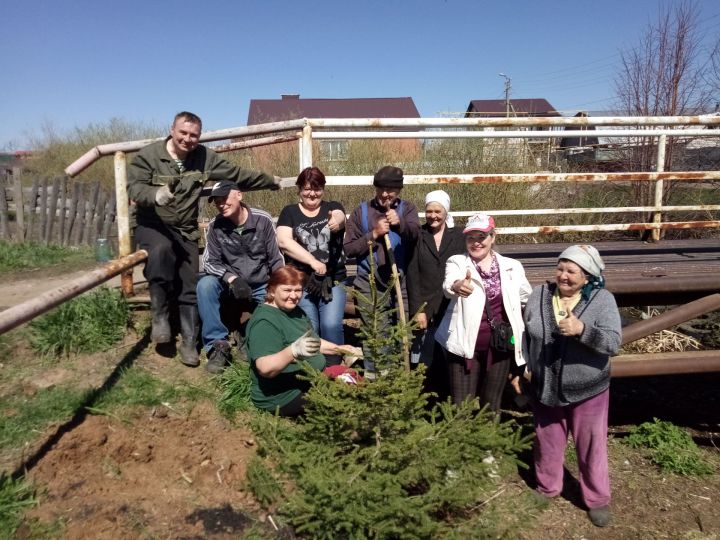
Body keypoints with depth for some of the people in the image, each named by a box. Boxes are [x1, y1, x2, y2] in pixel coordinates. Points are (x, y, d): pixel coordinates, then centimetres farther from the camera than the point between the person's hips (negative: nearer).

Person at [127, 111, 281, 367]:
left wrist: (270, 181, 16)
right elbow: (134, 187, -20)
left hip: (185, 230, 3)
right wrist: (156, 195, -42)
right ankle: (159, 316, -20)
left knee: (189, 287, -2)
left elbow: (238, 174, 9)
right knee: (162, 250, -38)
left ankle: (189, 342, 12)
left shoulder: (204, 157, 0)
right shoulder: (148, 155, -10)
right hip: (151, 225, -3)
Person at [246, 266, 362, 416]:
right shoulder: (264, 322, -22)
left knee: (356, 375, 8)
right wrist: (294, 351, -47)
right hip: (285, 397, -10)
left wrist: (340, 349, 10)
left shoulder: (295, 310, 8)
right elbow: (266, 369, -33)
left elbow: (313, 342, 21)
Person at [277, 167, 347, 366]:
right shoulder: (290, 212, 7)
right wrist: (313, 262, -14)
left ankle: (334, 369, 4)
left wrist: (337, 221, -41)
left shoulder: (332, 207, 9)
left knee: (331, 325, -13)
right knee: (308, 328, -4)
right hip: (301, 281, 0)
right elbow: (284, 241, -8)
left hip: (333, 281, 0)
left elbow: (339, 216, -15)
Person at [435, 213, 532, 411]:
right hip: (466, 345, -2)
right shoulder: (457, 262, -5)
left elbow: (528, 300, 15)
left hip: (500, 346, 2)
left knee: (491, 404, 15)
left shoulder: (512, 266, 3)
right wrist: (456, 286, -51)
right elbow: (447, 284, -28)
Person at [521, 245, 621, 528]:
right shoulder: (539, 295, -5)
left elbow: (613, 342, -21)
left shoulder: (603, 299, -14)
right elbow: (525, 335, 6)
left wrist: (582, 329, -36)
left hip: (587, 390, -2)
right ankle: (547, 488, 43)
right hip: (545, 389, 3)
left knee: (591, 446, 14)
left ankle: (597, 499, 35)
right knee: (547, 442, 20)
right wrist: (523, 367, 3)